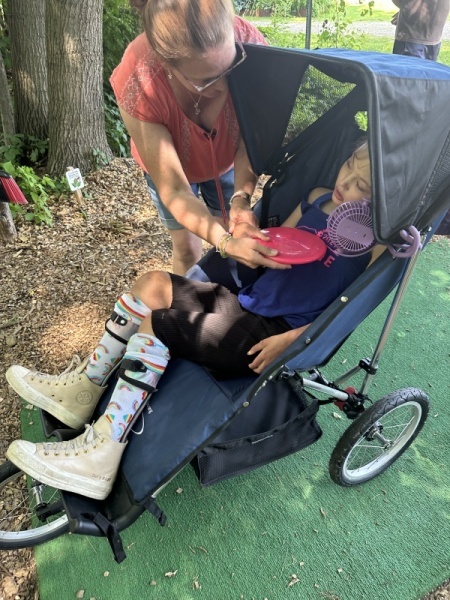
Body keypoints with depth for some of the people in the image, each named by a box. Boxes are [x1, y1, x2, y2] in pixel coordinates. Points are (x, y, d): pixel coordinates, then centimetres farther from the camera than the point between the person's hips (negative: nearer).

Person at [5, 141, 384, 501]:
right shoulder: (317, 199, 10)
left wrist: (289, 340, -20)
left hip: (270, 336, -7)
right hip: (246, 303, 8)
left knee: (157, 323, -19)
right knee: (154, 284, -8)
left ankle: (100, 456, -12)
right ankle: (84, 389, 2)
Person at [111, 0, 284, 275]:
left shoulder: (248, 44, -35)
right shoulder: (137, 84, -39)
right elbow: (174, 191, -36)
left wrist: (241, 198, -41)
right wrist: (225, 242, -50)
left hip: (225, 161, 2)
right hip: (170, 163, -2)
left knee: (237, 234, 9)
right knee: (188, 249, 6)